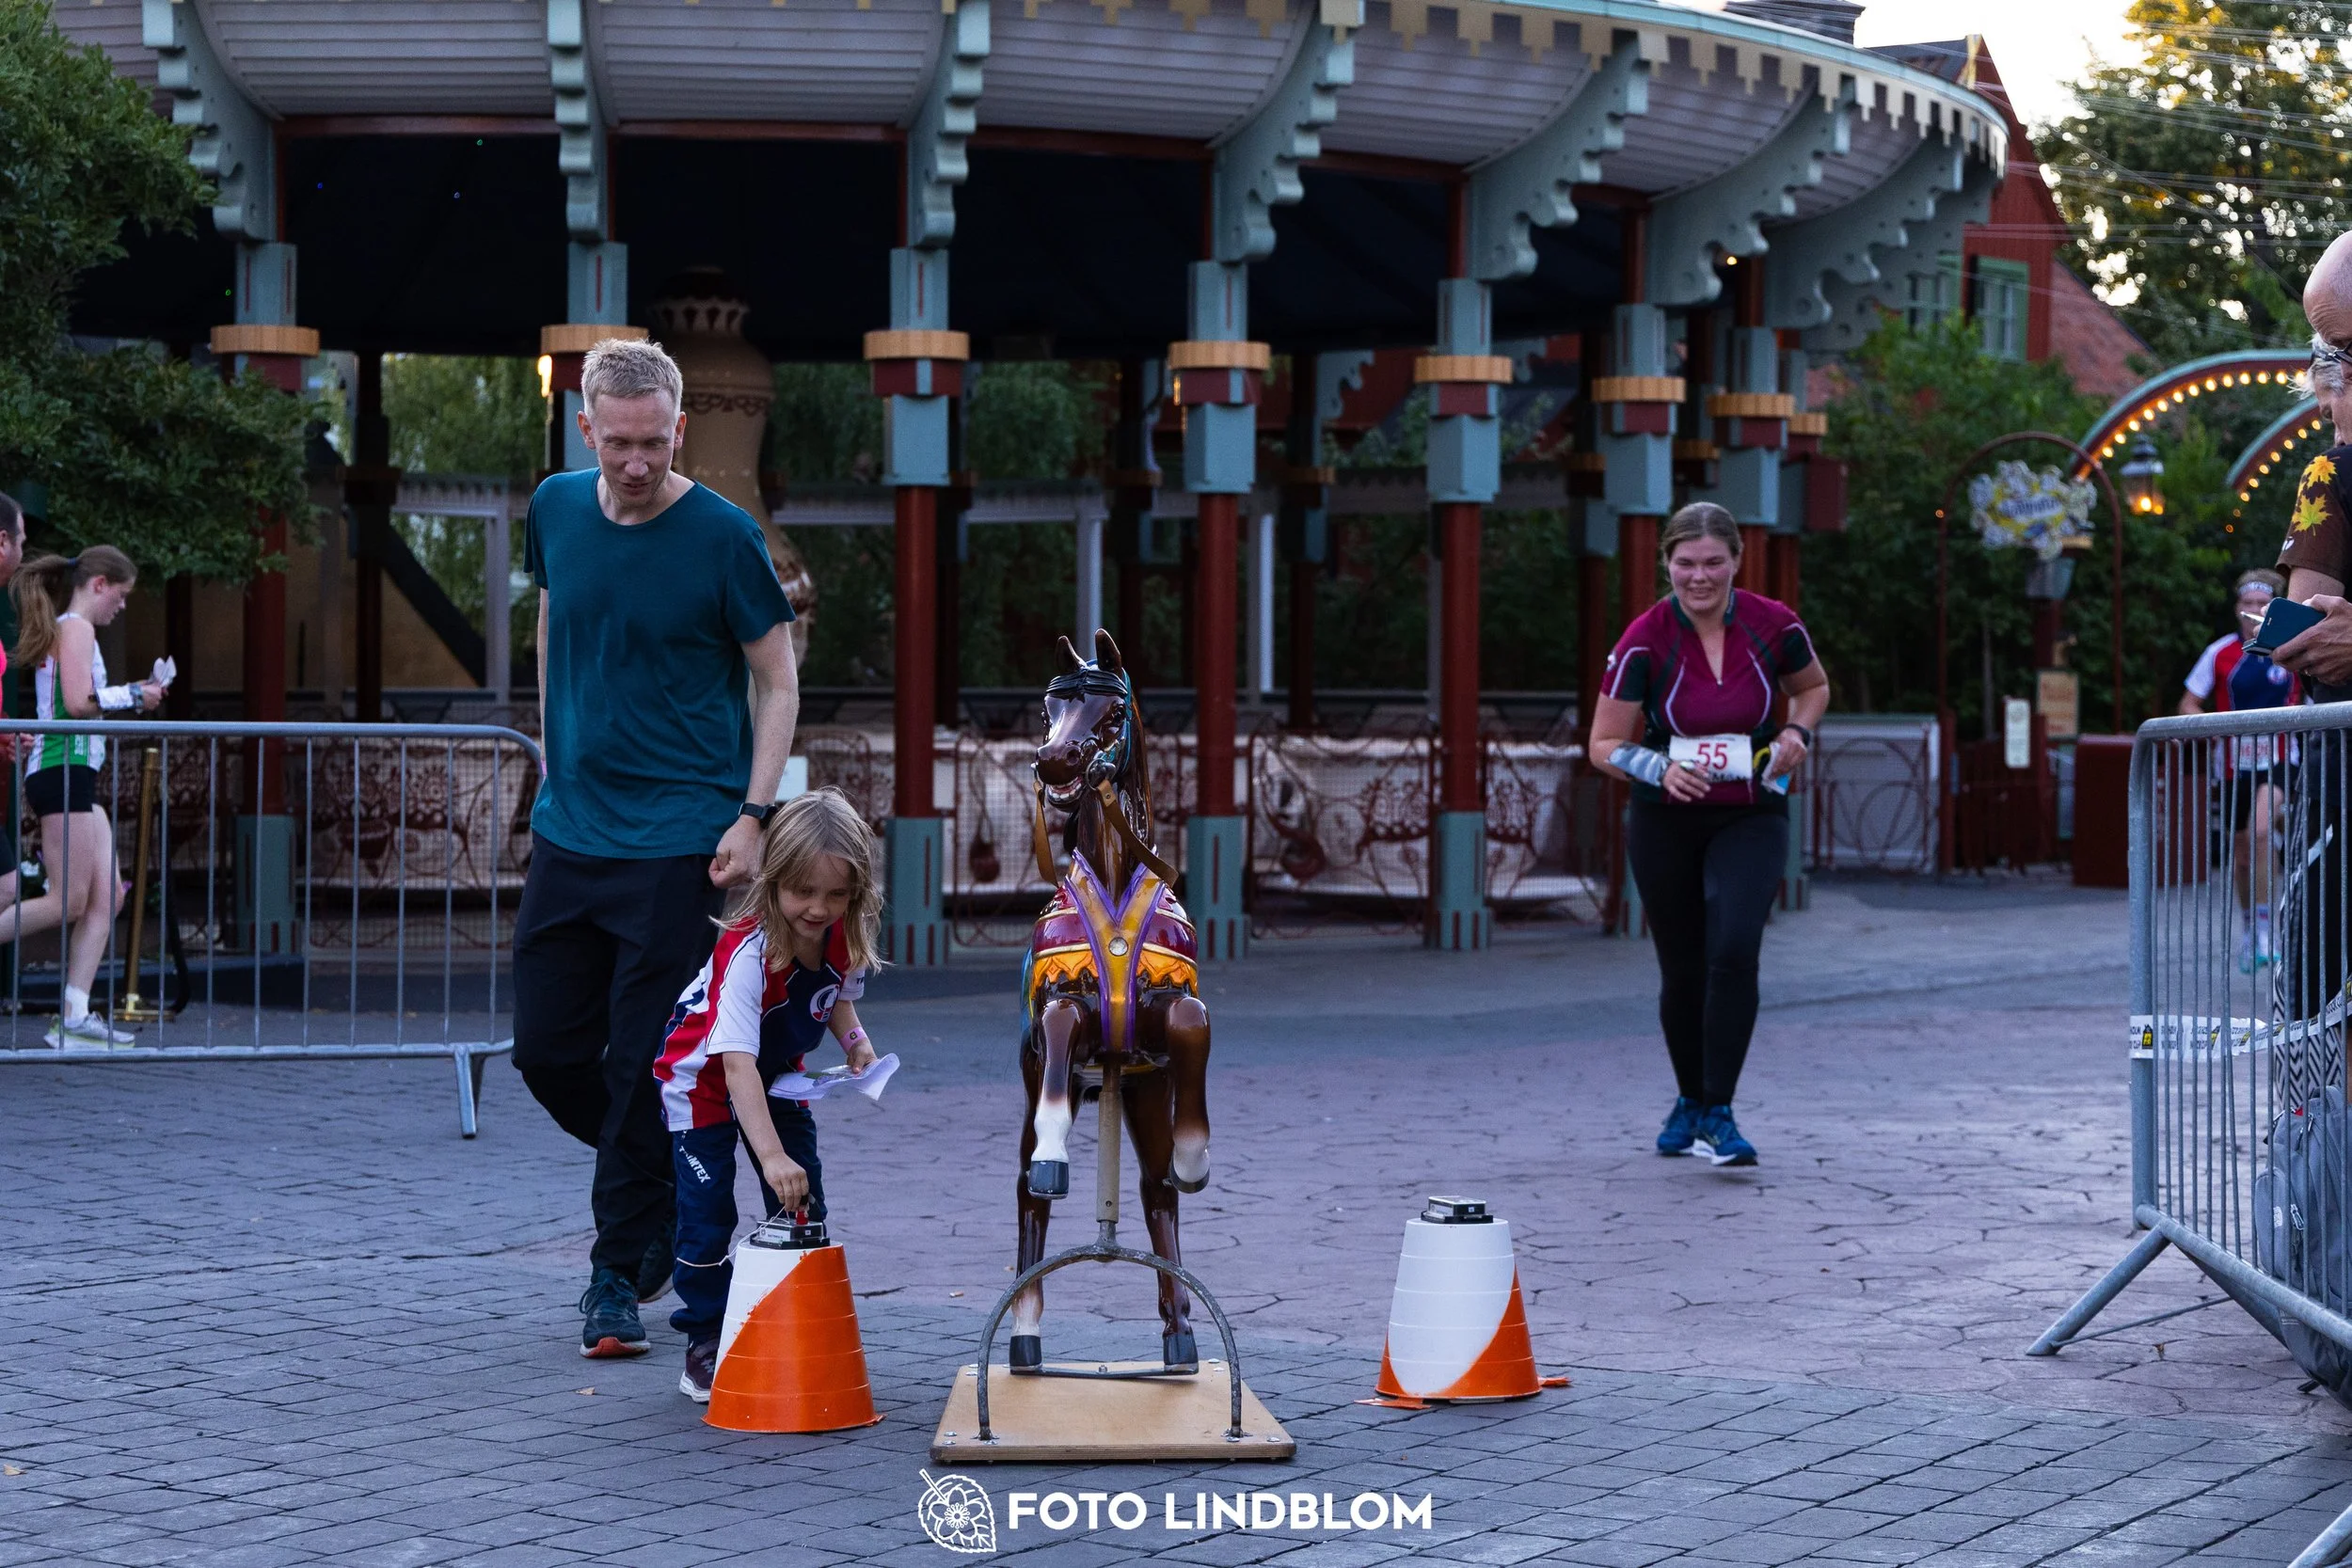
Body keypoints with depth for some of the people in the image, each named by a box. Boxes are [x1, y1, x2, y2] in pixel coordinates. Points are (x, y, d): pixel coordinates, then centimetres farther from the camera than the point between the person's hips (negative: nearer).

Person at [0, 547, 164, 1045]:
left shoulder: (59, 630, 22)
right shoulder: (76, 629, -7)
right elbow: (79, 701, -19)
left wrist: (127, 696, 16)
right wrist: (132, 695, -6)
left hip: (75, 778, 10)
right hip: (64, 771, -10)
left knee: (107, 896, 4)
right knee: (68, 904, -10)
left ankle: (74, 1017, 0)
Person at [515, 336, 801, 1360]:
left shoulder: (722, 537, -9)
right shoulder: (556, 510, 4)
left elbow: (777, 681, -3)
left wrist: (754, 815, -12)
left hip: (679, 841, -5)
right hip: (569, 828, 5)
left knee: (646, 1065, -5)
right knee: (547, 1049, 6)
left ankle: (621, 1275, 6)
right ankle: (663, 1187, 31)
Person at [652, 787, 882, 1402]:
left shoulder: (847, 937, -18)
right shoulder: (748, 952, -39)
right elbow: (737, 1064, -46)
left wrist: (855, 1040, -13)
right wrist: (771, 1155, -55)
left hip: (780, 1075, 6)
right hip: (705, 1077, -6)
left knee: (803, 1206, 1)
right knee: (707, 1213, -11)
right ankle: (705, 1341, 4)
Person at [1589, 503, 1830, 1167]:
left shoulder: (1775, 625, -9)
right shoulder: (1645, 639, -13)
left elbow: (1813, 687, 13)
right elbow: (1605, 744, -9)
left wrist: (1796, 732, -8)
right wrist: (1660, 768, -27)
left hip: (1752, 818, 0)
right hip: (1666, 823, 0)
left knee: (1734, 950, -21)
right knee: (1683, 972, 7)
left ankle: (1717, 1113, -12)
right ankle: (1689, 1100, 33)